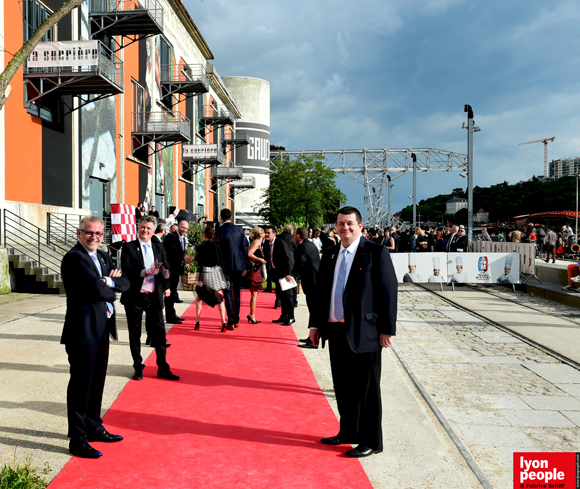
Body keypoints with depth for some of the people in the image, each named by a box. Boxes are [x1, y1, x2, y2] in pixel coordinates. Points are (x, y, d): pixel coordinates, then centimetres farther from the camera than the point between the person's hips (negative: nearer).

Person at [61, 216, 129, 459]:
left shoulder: (102, 256, 14)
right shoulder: (74, 257, -13)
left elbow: (125, 282, 8)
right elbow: (96, 288, -24)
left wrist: (108, 281, -11)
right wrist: (111, 288, -4)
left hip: (101, 329, 9)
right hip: (83, 330, -8)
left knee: (97, 381, 18)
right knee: (81, 384, 0)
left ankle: (93, 427, 33)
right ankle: (77, 440, 11)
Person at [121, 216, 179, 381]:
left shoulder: (159, 248, 10)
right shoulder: (129, 247, -1)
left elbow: (166, 267, 7)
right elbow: (126, 269, -13)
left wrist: (166, 286, -14)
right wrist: (144, 272, -27)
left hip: (154, 296, 2)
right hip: (134, 296, -2)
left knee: (159, 332, 4)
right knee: (135, 333, 9)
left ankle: (163, 368, 14)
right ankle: (138, 368, 22)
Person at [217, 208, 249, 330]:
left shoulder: (220, 231, -9)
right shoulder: (239, 230, 5)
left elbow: (218, 250, -10)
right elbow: (245, 248, 7)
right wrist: (244, 266, 12)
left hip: (226, 266, -4)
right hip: (238, 265, 5)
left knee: (228, 293, 1)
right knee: (237, 293, 14)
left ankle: (231, 322, 0)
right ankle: (236, 320, 21)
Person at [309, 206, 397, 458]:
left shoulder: (376, 252, -7)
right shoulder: (329, 255, 11)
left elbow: (388, 292, -9)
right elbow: (320, 291, 15)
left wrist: (387, 329, -12)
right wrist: (316, 324, 12)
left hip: (364, 332, -6)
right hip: (336, 331, 6)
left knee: (366, 389, 5)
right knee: (342, 386, 17)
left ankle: (372, 441, 20)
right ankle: (348, 432, 35)